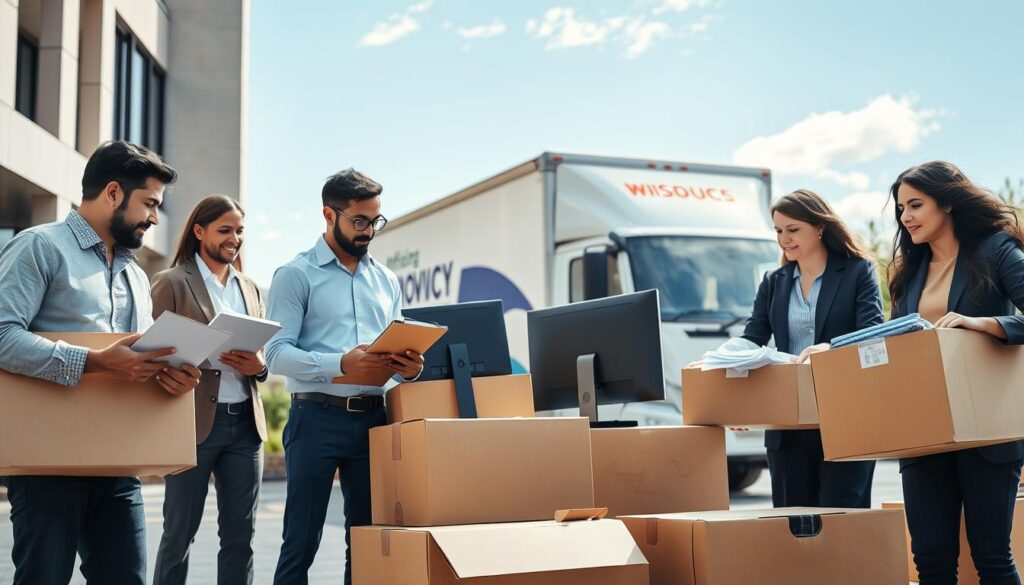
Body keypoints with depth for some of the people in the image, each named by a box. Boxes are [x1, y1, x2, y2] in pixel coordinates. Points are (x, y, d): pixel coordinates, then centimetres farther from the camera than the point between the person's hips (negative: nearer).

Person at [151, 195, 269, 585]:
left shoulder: (250, 287, 17)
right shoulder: (172, 283, 1)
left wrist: (258, 365, -6)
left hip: (245, 422, 5)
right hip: (195, 421, -5)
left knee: (240, 534, 6)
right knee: (180, 533, 3)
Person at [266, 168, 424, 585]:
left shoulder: (386, 280, 15)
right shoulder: (296, 275, -2)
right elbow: (277, 353, -11)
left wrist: (409, 368, -7)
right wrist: (340, 364, -27)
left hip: (373, 418, 5)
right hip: (317, 418, -5)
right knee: (301, 542, -1)